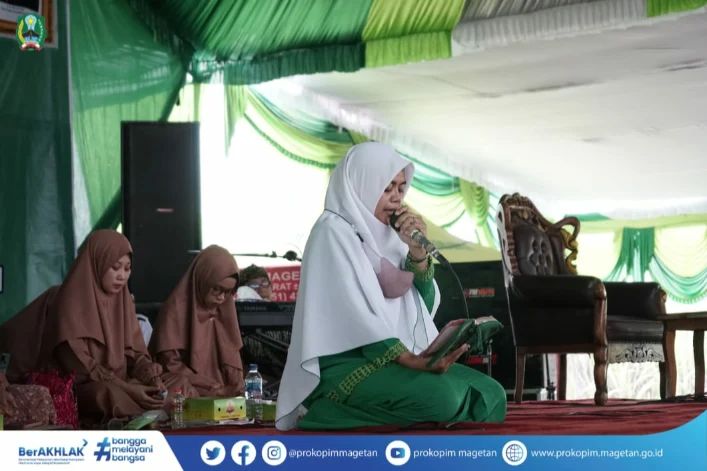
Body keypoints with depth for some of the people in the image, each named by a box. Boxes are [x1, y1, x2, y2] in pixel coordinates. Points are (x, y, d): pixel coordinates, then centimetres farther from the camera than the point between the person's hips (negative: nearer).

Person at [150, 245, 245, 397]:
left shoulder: (224, 310, 11)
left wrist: (235, 391, -2)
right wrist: (212, 390, -12)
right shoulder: (177, 309, -6)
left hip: (224, 397, 5)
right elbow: (170, 364, -9)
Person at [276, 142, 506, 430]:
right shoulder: (333, 230, -6)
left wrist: (417, 249, -3)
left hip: (396, 358, 8)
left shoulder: (388, 234, 17)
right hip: (345, 363, -8)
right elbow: (353, 311, -18)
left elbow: (425, 306, 12)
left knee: (490, 394, -12)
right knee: (439, 396, -32)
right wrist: (409, 359, -27)